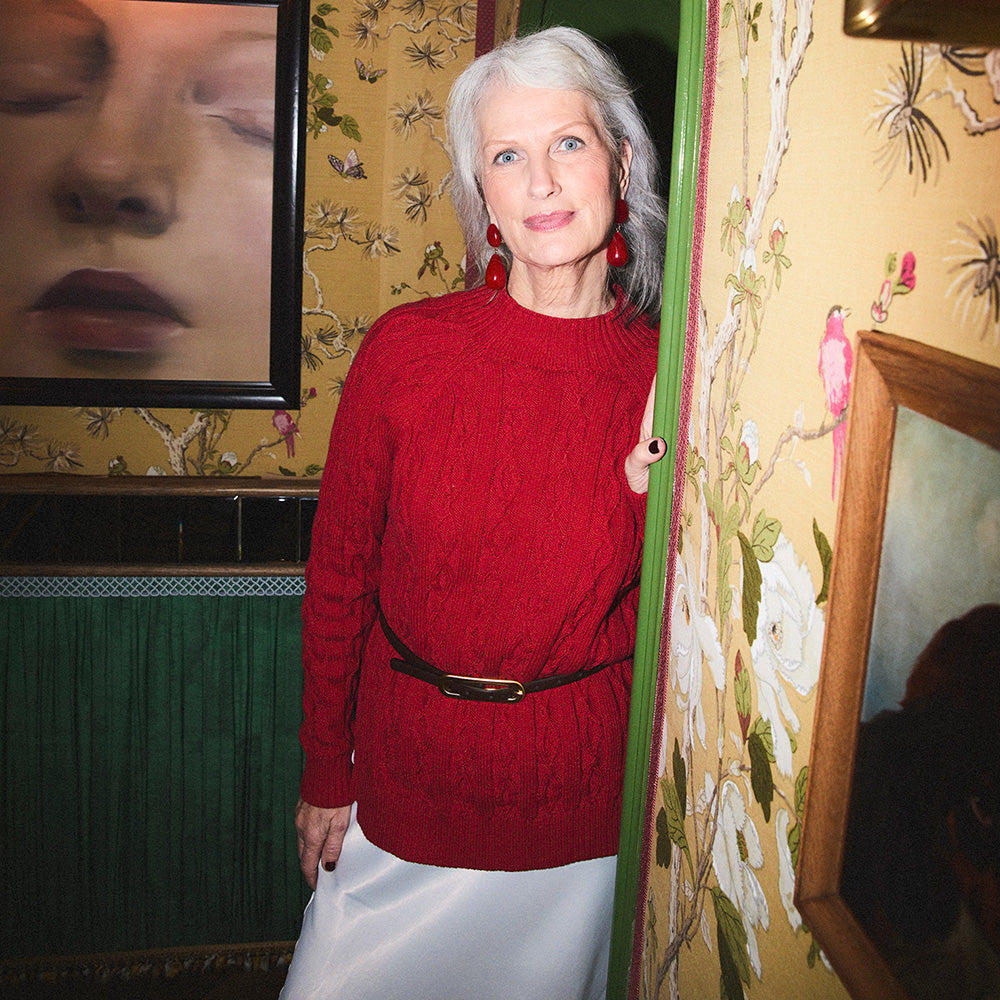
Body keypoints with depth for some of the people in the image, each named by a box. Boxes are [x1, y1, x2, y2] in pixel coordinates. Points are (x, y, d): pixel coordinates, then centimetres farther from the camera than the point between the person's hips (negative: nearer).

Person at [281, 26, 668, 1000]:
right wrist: (324, 775, 4)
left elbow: (658, 618, -1)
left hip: (581, 807, 0)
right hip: (406, 782, 0)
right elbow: (337, 573, -3)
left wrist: (649, 492, -19)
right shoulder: (405, 350, -12)